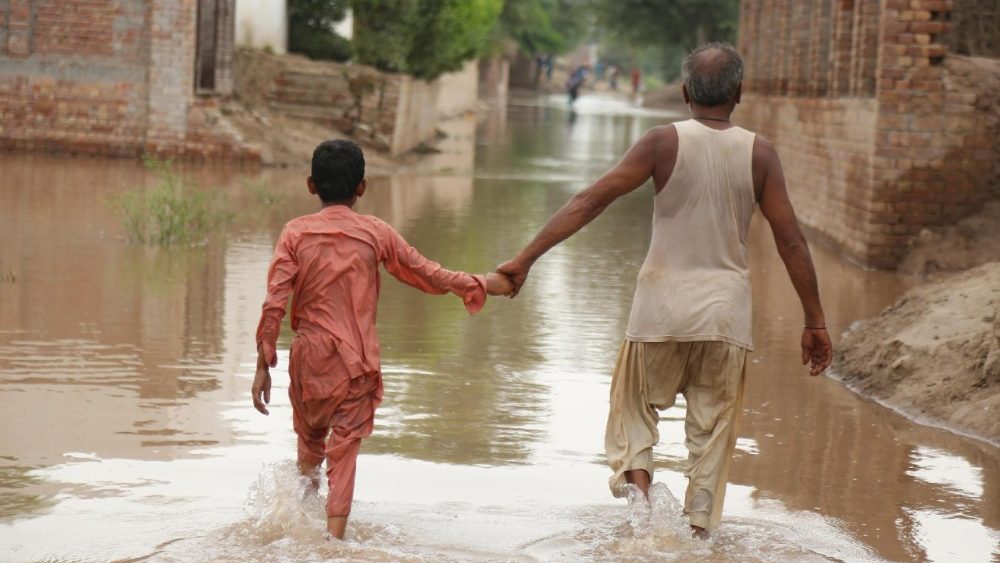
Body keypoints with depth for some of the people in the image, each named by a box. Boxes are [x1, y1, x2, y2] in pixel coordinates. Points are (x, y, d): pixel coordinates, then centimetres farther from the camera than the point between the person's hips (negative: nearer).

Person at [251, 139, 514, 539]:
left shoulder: (296, 232, 0)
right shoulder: (375, 233, 0)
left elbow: (275, 303, -6)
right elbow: (428, 275, 8)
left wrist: (263, 365, -3)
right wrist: (481, 286, 21)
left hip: (308, 360, 1)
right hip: (356, 363, -1)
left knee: (309, 441, 24)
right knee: (344, 452, -1)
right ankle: (334, 535, -12)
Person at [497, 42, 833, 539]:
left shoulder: (664, 143, -5)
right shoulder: (759, 153, -1)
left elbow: (590, 202, -10)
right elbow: (791, 241, -1)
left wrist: (525, 259, -9)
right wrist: (815, 322, 5)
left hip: (663, 302, -1)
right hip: (726, 310, 1)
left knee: (635, 409, 13)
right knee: (711, 431, 9)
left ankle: (635, 479, -13)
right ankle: (696, 531, 2)